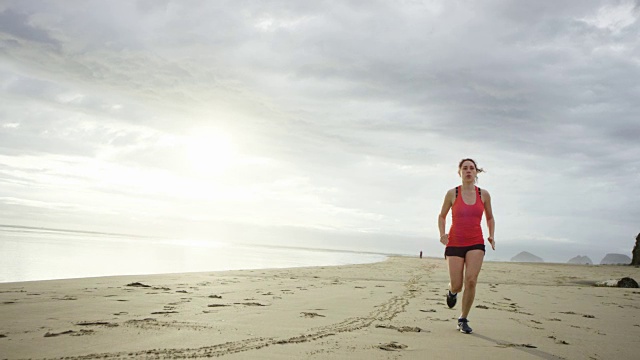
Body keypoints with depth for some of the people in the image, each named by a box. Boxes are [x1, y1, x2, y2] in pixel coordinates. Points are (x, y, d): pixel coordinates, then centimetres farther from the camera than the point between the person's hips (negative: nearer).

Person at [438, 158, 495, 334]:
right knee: (457, 285, -3)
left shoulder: (484, 194, 3)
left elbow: (490, 217, 17)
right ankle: (452, 291, 38)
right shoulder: (452, 194, -1)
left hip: (476, 243, 1)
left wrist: (491, 236, 2)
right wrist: (442, 234, -7)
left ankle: (463, 319, 2)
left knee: (471, 280, -17)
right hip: (455, 243, -1)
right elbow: (442, 216, 10)